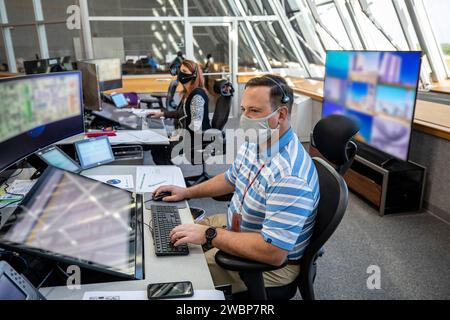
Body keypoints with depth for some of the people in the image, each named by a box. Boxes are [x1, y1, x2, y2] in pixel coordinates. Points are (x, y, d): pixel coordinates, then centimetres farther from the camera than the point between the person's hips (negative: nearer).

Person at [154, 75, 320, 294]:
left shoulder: (290, 176, -35)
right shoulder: (254, 144, -4)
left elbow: (273, 253, -36)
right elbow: (231, 179, 16)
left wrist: (209, 235, -30)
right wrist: (188, 192, 9)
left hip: (269, 263, -8)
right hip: (236, 226, 9)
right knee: (171, 239, 14)